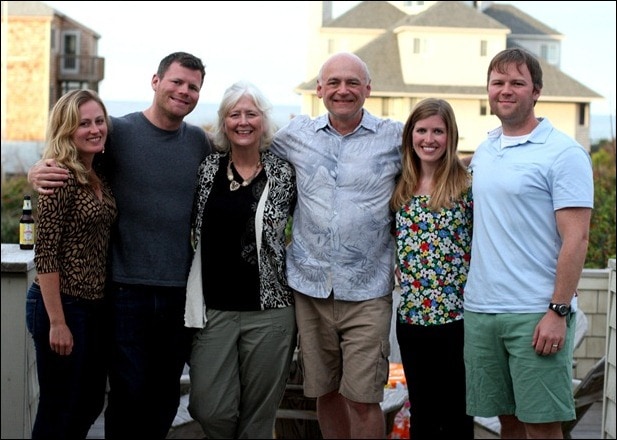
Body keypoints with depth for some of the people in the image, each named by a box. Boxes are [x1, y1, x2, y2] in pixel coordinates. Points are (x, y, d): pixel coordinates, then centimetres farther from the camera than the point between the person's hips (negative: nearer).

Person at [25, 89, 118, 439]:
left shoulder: (100, 177, 9)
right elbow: (45, 254, -18)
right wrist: (57, 322, -19)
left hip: (97, 306, 8)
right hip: (63, 304, -8)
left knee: (91, 404, 17)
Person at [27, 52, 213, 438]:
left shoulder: (199, 142, 6)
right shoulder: (119, 132, -5)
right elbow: (65, 171, 2)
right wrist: (39, 174, -19)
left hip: (181, 291, 4)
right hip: (128, 288, -3)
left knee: (165, 399, 12)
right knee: (128, 395, 1)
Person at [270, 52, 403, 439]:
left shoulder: (395, 137, -1)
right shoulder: (296, 134, 7)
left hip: (367, 293, -3)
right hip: (310, 287, 3)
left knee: (362, 400, -5)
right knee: (325, 393, 13)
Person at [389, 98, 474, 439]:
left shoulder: (467, 184, -6)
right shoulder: (401, 187, 7)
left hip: (456, 316, -4)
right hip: (410, 316, 4)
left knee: (456, 411, 6)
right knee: (421, 410, 13)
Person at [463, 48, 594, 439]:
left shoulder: (563, 153, -6)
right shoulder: (483, 153, 14)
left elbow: (576, 239, -11)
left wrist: (558, 311, -17)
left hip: (535, 315, -6)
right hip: (479, 311, 6)